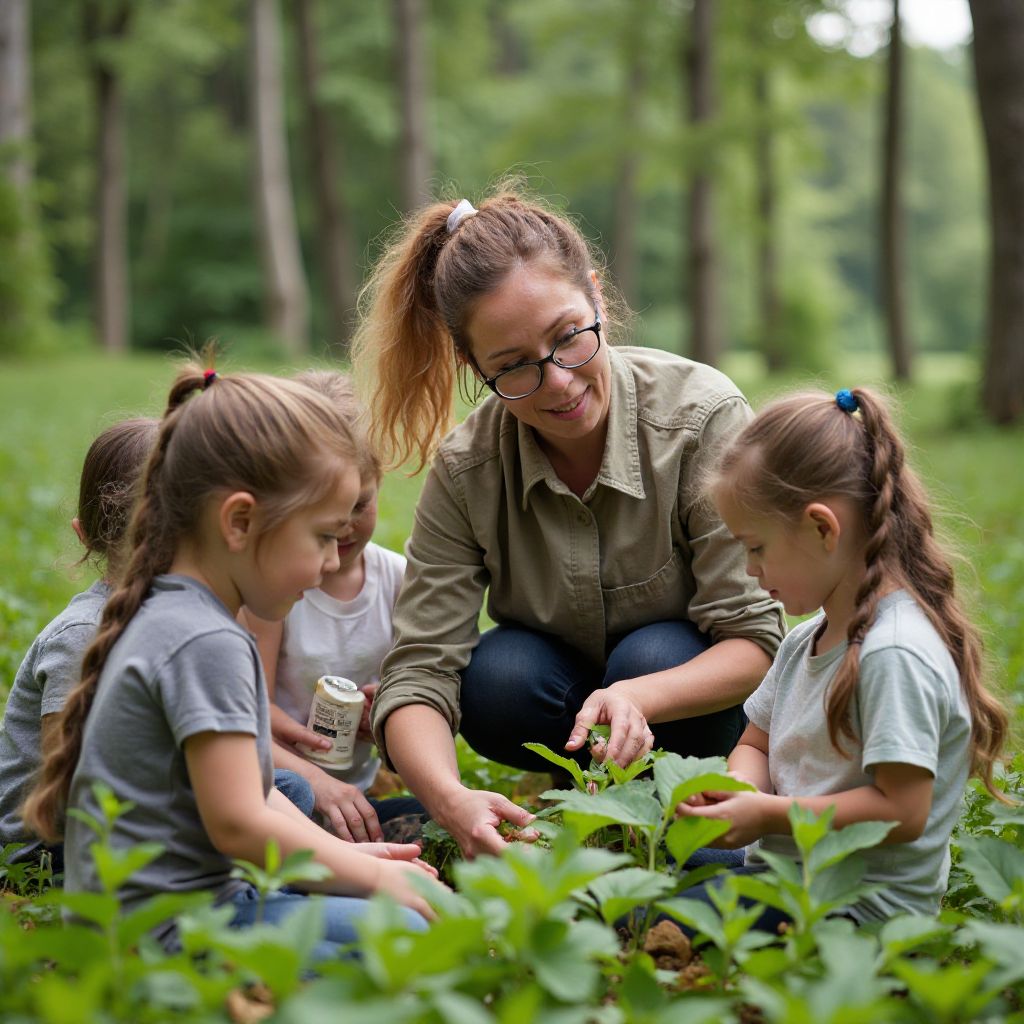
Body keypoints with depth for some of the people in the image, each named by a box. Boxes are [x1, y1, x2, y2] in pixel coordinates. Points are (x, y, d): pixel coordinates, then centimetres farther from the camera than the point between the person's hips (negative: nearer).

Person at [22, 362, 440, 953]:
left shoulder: (165, 617, 14)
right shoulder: (207, 643, -19)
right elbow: (238, 823, -21)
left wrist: (347, 855, 10)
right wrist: (371, 874, -10)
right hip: (161, 930, -10)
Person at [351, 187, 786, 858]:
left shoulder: (703, 413, -23)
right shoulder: (466, 473, -17)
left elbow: (754, 639, -22)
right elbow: (419, 671, -22)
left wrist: (637, 697, -43)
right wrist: (450, 799, -44)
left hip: (693, 700, -1)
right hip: (563, 694, 2)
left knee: (652, 655, -32)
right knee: (497, 678, -28)